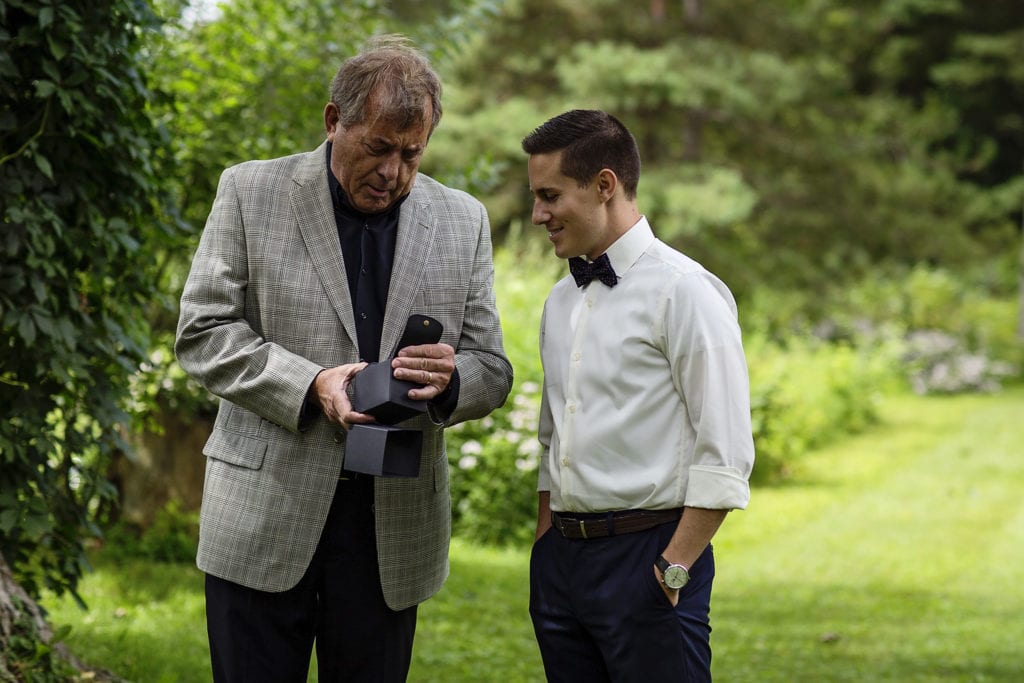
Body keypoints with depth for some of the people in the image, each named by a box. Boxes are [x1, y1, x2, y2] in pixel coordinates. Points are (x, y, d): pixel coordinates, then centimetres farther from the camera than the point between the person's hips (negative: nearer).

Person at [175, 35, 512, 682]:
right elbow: (202, 332, -3)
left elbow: (492, 372, 8)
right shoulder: (250, 193, 1)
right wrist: (309, 383, -17)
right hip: (266, 518, -2)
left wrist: (448, 382, -16)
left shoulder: (462, 221, 8)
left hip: (393, 528, 2)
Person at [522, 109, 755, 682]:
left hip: (649, 554, -7)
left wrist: (674, 569, -16)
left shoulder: (684, 291, -9)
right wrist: (545, 549, 14)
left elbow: (725, 455, -14)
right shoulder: (561, 300, 15)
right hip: (562, 556, 7)